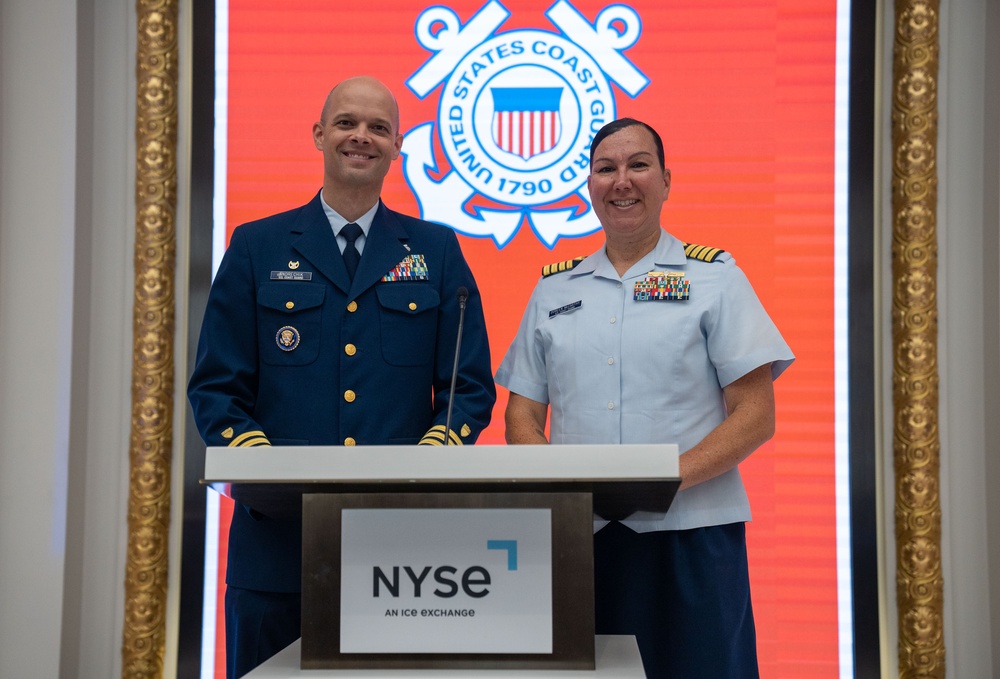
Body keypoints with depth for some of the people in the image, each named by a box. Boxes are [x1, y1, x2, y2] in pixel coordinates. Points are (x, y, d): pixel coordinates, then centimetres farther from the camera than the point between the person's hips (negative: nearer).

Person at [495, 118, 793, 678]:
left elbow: (756, 416, -2)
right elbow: (522, 418, 12)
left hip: (689, 531, -2)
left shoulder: (714, 277, 4)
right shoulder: (554, 289, 14)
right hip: (579, 534, 3)